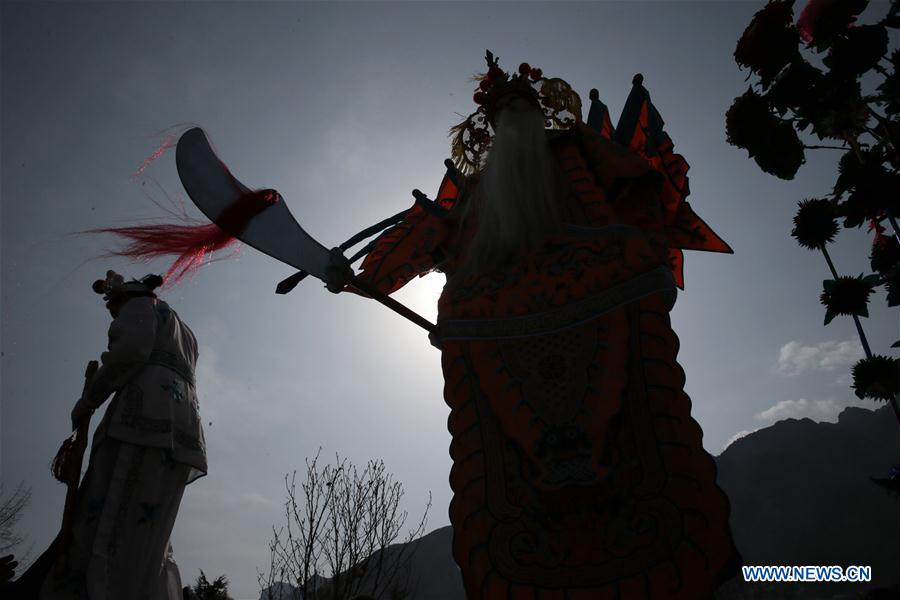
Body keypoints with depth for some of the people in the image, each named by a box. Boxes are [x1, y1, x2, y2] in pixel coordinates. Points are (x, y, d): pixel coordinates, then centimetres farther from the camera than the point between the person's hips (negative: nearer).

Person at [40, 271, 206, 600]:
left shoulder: (141, 306, 14)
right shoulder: (184, 336, 37)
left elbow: (130, 349, -5)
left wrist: (88, 398, 3)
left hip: (145, 416, -8)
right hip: (179, 429, 8)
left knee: (109, 542, -16)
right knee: (143, 548, 2)